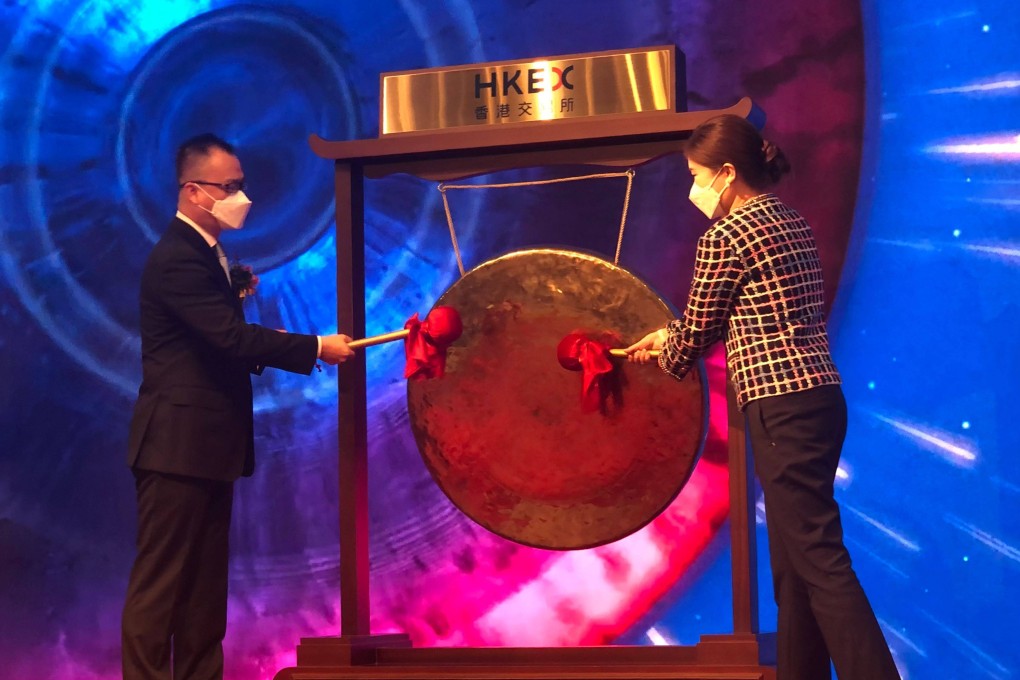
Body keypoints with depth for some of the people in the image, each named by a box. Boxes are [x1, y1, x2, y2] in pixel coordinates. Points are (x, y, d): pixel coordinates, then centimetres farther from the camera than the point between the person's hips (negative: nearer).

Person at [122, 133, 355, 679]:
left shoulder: (205, 252, 15)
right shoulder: (177, 257, -16)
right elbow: (231, 335, -24)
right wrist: (315, 348, -17)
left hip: (207, 444, 10)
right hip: (177, 444, -10)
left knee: (205, 579, 12)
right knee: (161, 579, -5)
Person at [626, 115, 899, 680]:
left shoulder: (726, 236, -9)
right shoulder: (791, 224, 17)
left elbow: (694, 336, -2)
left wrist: (667, 355, 21)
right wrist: (670, 336, 32)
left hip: (783, 406, -9)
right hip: (819, 398, 9)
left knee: (820, 563, -11)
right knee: (795, 562, 12)